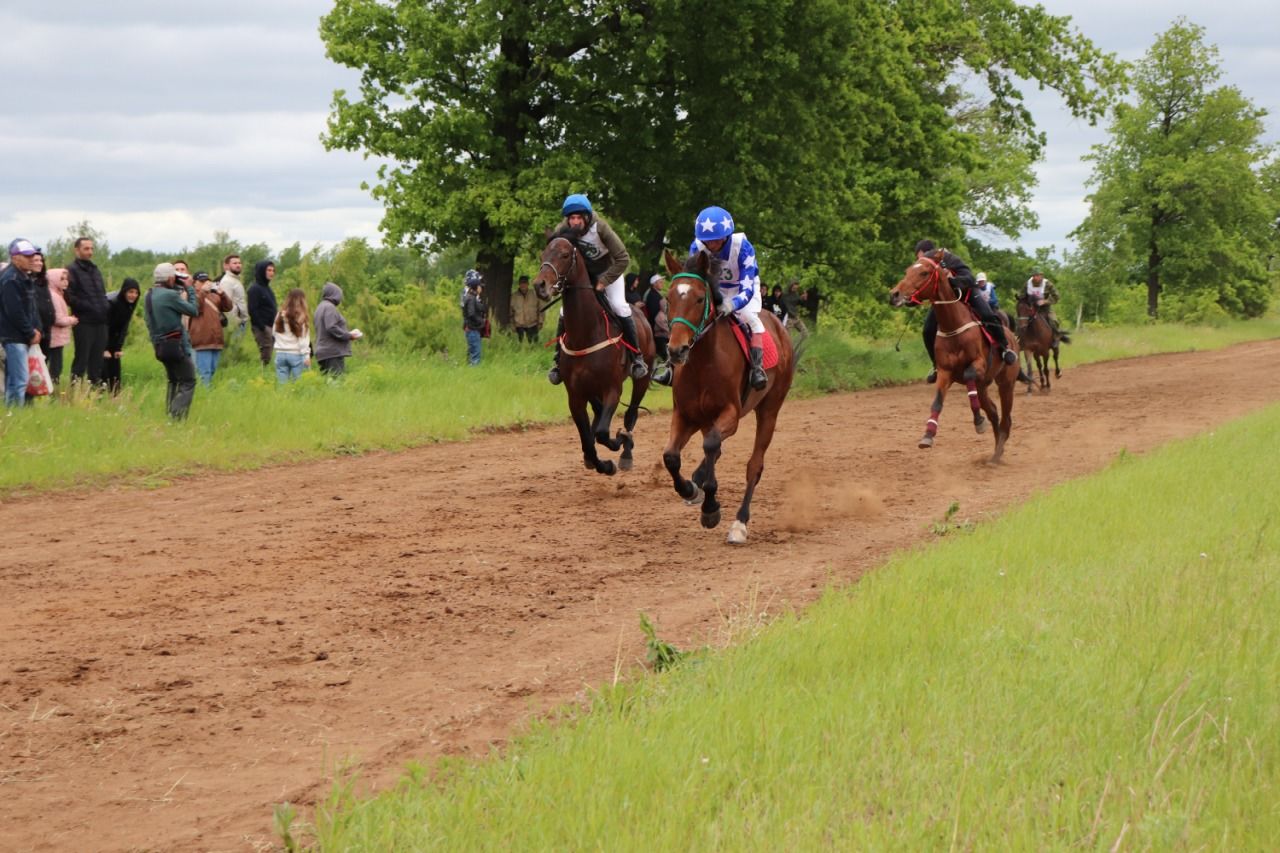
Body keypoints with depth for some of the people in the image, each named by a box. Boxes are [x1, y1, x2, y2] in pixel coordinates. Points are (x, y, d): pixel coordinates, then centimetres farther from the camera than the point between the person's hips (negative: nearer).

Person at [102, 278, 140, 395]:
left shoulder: (130, 304, -6)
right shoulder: (111, 301, -27)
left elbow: (124, 327, -3)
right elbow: (104, 325, -25)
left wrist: (119, 348, -9)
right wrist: (104, 349, -25)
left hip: (112, 335, 7)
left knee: (115, 364, 2)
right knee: (104, 364, -14)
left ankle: (115, 395, 7)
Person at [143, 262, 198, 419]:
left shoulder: (149, 295, 10)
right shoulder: (170, 295, -16)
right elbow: (193, 311, -10)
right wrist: (189, 289, 3)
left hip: (159, 345, 9)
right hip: (175, 345, -9)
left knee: (174, 381, 22)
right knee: (188, 382, -4)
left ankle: (169, 415, 19)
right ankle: (177, 416, -16)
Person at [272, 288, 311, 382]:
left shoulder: (280, 315, 7)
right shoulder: (302, 317, -7)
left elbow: (274, 333, 12)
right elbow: (303, 339, -9)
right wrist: (307, 356, -8)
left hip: (280, 354, 5)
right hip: (296, 354, -5)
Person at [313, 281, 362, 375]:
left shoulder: (321, 307, 19)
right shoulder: (329, 307, -10)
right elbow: (331, 328, -20)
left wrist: (348, 334, 14)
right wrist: (349, 336, -11)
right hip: (333, 353, -10)